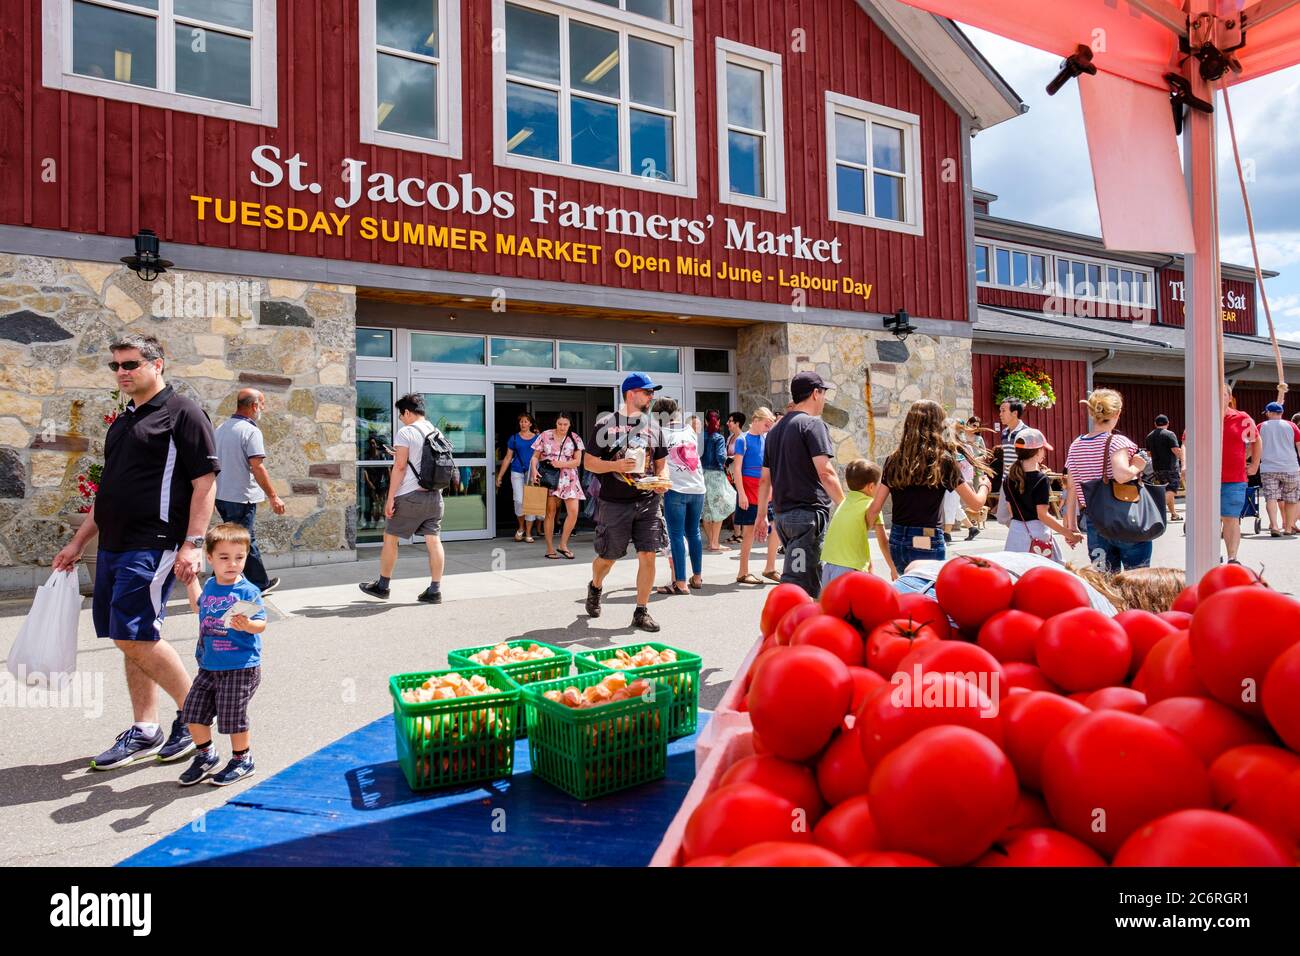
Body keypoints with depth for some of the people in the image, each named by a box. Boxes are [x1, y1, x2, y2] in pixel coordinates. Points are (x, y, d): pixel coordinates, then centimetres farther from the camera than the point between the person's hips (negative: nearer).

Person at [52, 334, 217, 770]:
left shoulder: (182, 412, -7)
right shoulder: (122, 421, 18)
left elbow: (205, 482, -13)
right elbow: (108, 492, 24)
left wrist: (192, 545, -19)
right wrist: (78, 542, 22)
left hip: (153, 546, -8)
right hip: (114, 546, 8)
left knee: (134, 636, -11)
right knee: (130, 640, 10)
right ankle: (144, 733, 20)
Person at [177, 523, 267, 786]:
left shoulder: (248, 591, -14)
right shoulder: (210, 586, 6)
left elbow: (262, 624, -16)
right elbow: (199, 608, 28)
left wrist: (247, 624, -36)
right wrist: (192, 581, 24)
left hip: (240, 668, -7)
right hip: (209, 666, 7)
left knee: (232, 716, 1)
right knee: (193, 710, 11)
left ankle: (242, 759, 23)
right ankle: (206, 754, 33)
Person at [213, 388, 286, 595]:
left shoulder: (221, 428, 11)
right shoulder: (251, 431, -15)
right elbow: (257, 468, -20)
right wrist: (273, 497, -15)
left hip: (221, 495, 9)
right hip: (241, 497, -9)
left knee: (248, 539, 18)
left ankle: (260, 583, 27)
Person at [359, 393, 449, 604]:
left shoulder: (405, 433, -9)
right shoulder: (437, 433, 11)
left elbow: (399, 467, -14)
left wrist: (390, 498, -11)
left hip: (410, 496, -6)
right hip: (434, 495, 6)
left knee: (390, 538, 10)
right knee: (433, 541, 4)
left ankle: (382, 586, 21)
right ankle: (435, 591, 4)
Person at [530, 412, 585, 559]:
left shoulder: (575, 439, 6)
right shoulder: (545, 435, 4)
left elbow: (577, 461, 0)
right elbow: (535, 456, 5)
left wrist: (561, 464, -14)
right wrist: (534, 470, -13)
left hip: (568, 479, 2)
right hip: (548, 477, -2)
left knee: (573, 512, -7)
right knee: (550, 512, -1)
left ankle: (563, 545, 8)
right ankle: (550, 548, 8)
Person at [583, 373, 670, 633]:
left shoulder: (652, 426, 10)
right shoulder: (606, 424, -4)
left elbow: (661, 462, 17)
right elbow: (589, 462, -3)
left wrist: (663, 480, -4)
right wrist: (616, 466, -19)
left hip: (648, 501, 3)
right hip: (614, 503, -3)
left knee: (648, 555, -4)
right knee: (608, 557, 8)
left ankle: (642, 612, 9)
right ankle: (595, 587, 42)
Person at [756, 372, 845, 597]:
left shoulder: (775, 429, 17)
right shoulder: (813, 424, -7)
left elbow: (765, 479, 18)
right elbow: (825, 472, -16)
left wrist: (762, 515, 22)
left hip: (782, 514, 8)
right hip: (809, 513, -8)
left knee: (813, 581, 19)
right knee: (797, 583, -10)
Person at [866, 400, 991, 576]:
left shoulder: (894, 460, 3)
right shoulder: (943, 460, -7)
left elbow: (875, 508, 3)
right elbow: (976, 503, 0)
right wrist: (984, 485, 21)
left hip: (897, 541, 4)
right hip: (928, 543, -4)